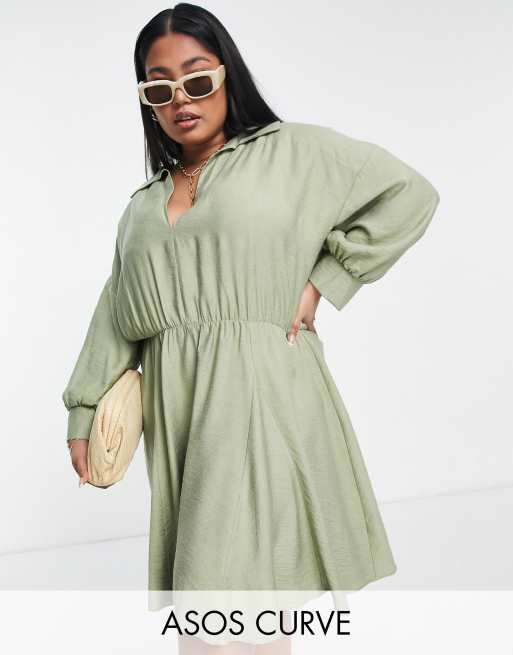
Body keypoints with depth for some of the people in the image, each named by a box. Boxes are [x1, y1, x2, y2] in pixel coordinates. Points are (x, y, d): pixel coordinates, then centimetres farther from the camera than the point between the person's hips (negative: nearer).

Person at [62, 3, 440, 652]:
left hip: (261, 390, -5)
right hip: (175, 403, 5)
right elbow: (115, 319, 18)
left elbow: (409, 193, 1)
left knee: (238, 574, -10)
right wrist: (83, 414, 15)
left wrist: (324, 280, -3)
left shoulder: (291, 151, 5)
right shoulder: (144, 205, 18)